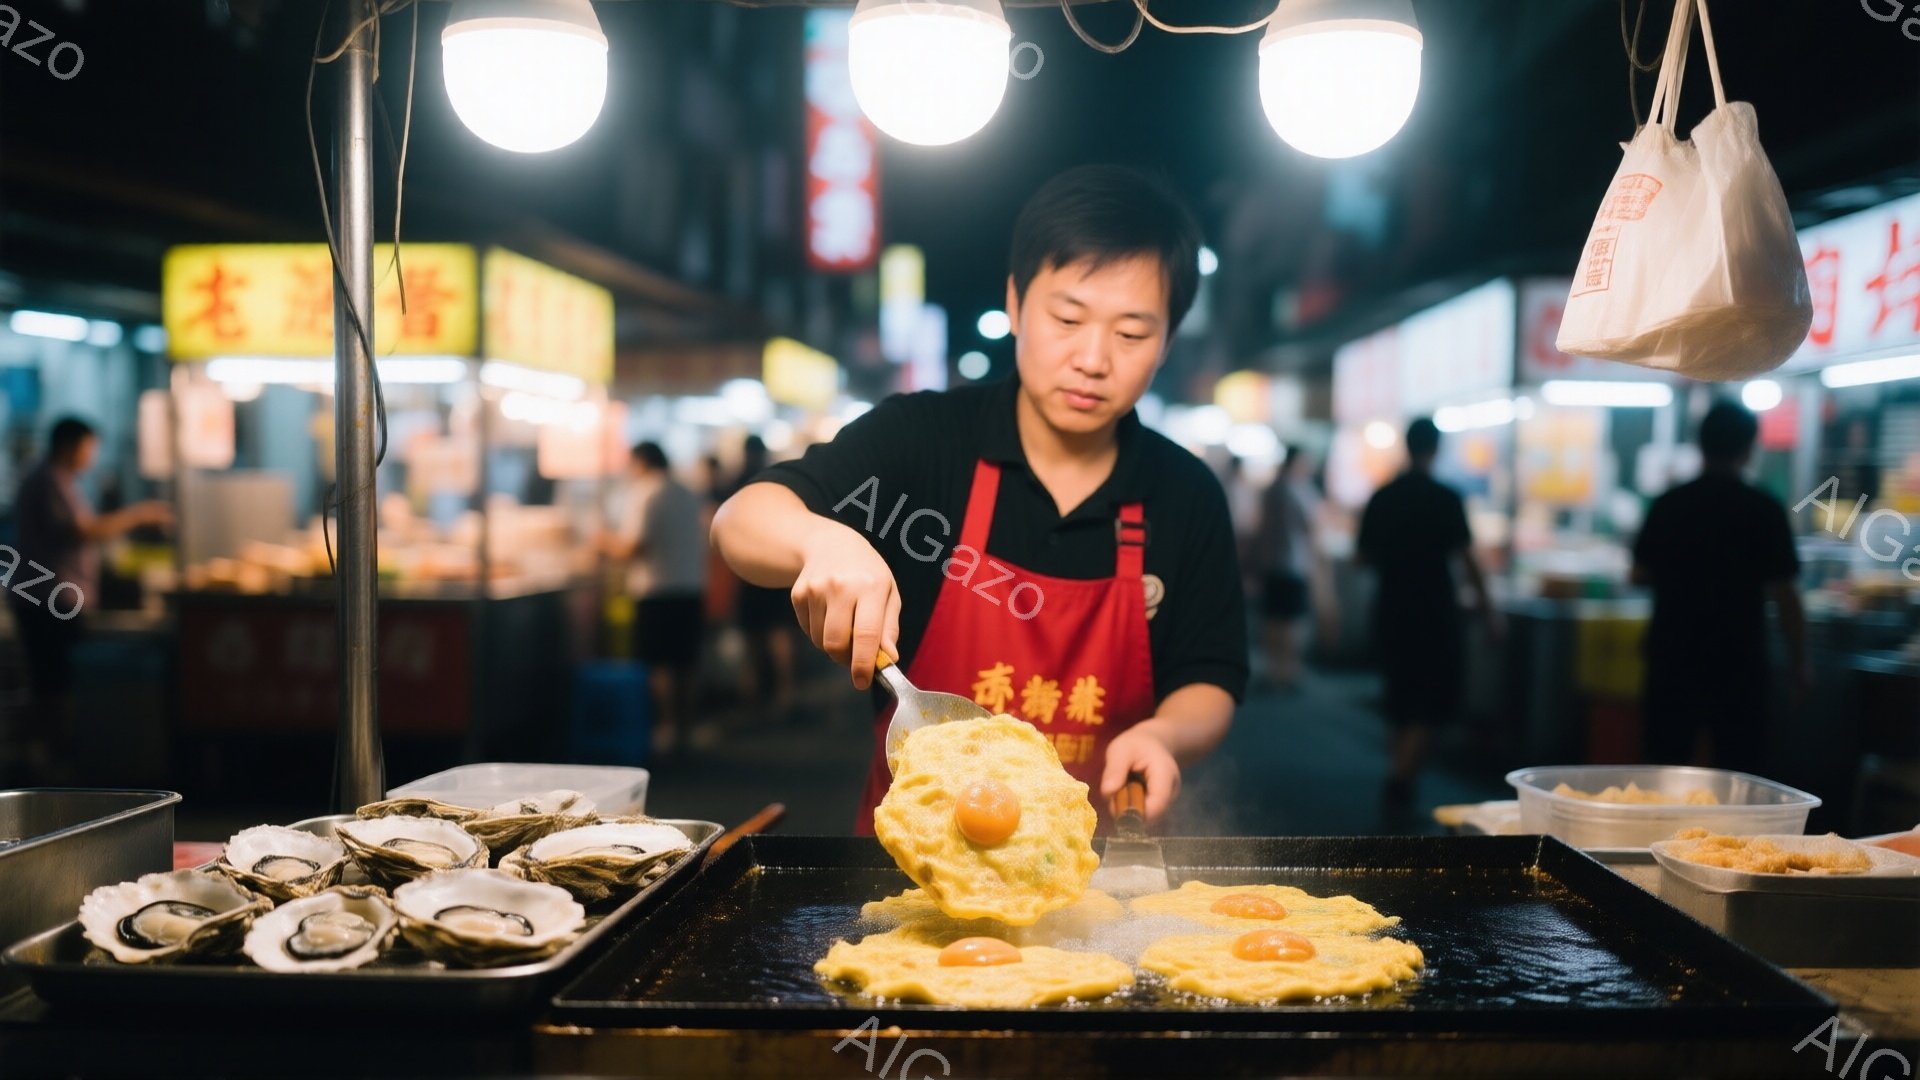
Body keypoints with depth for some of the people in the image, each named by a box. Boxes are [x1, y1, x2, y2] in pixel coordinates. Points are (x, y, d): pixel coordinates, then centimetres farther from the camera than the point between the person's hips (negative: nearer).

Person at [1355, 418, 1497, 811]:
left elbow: (1365, 556, 8)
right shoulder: (1446, 498, -10)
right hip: (1435, 611, -5)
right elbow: (1466, 558, -11)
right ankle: (1401, 776, -11)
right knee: (1433, 702, 2)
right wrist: (1486, 605, -2)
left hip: (1391, 610, 5)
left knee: (1403, 698, 16)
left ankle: (1403, 776, 21)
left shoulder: (1381, 498, 3)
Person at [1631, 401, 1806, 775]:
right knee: (1738, 772, 4)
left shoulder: (1668, 505, 1)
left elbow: (1640, 574, 9)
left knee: (1665, 767, 9)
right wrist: (1800, 663, 2)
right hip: (1738, 660, -3)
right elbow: (1785, 594, -7)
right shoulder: (1765, 510, -8)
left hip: (1672, 658, 3)